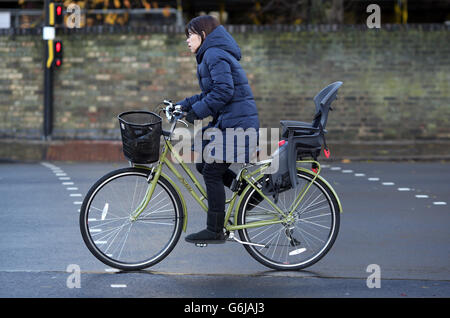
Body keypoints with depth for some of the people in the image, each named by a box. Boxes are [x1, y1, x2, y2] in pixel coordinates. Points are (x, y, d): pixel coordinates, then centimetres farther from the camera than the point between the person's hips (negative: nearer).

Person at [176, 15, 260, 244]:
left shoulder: (215, 55, -12)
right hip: (227, 122, 11)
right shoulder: (210, 55, 21)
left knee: (212, 172, -7)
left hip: (235, 123, -11)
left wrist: (196, 112, -18)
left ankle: (215, 231, -2)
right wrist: (183, 105, 11)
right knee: (203, 163, 14)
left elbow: (223, 90, -22)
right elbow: (210, 94, 21)